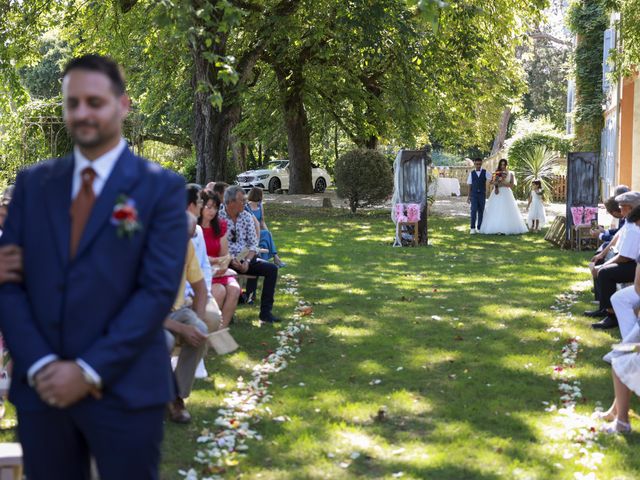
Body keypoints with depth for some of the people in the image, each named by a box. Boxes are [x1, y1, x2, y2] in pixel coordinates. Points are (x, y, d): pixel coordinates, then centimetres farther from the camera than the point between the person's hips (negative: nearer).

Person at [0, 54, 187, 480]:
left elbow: (159, 289, -9)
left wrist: (90, 370, -13)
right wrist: (39, 365, -9)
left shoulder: (162, 187, -2)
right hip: (41, 388, 3)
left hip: (125, 391, -3)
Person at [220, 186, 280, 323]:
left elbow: (253, 243, 4)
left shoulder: (247, 216, 7)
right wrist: (232, 260, -22)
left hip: (245, 258, 5)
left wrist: (247, 261, -12)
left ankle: (265, 312, -14)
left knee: (271, 268, -13)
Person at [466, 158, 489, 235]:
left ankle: (479, 228, 13)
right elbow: (470, 185, 6)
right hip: (473, 194, -1)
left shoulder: (485, 172, 2)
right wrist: (468, 196, 4)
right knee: (474, 210, -11)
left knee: (481, 211, 4)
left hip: (482, 194, 1)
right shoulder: (471, 173, 4)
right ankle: (473, 228, -9)